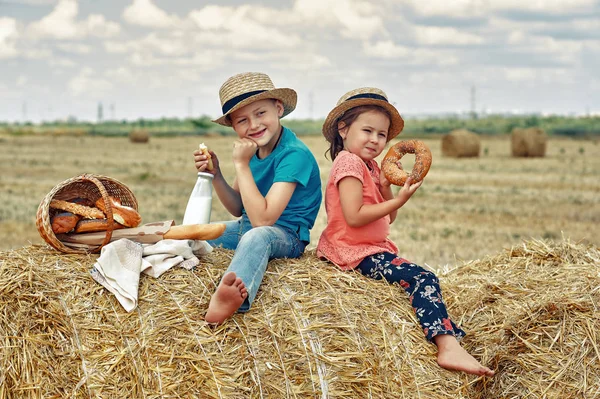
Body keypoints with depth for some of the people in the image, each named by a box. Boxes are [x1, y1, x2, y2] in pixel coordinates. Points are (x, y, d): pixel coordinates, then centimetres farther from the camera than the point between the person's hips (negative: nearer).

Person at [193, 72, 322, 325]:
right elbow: (238, 209, 10)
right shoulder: (254, 148, 3)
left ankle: (225, 301, -70)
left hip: (286, 236, -9)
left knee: (257, 236, -42)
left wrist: (241, 164, -23)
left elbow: (262, 219, -27)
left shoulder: (294, 154, -21)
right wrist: (215, 175, -7)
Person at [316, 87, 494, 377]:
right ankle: (448, 346, -36)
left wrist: (386, 186, -1)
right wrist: (399, 200, -19)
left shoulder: (370, 166, 17)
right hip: (357, 252, -10)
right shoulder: (349, 162, -12)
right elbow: (354, 217, -22)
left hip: (373, 247, 10)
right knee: (422, 279, -22)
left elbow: (388, 218, 15)